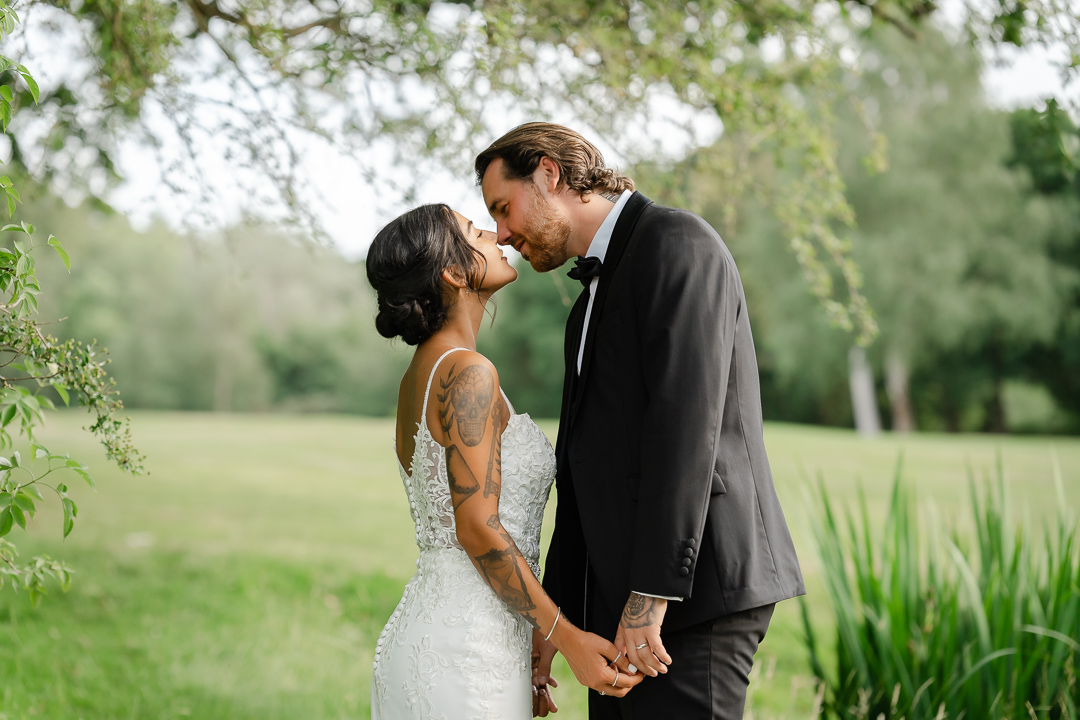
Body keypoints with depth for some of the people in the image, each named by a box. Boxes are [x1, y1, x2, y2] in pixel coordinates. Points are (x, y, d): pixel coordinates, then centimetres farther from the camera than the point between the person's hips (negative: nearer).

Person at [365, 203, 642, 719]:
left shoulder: (420, 375, 15)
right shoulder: (466, 372, -13)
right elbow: (477, 528, -19)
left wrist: (515, 658, 22)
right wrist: (568, 639, -16)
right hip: (465, 656, -9)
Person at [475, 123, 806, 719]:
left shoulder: (677, 242, -7)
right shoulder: (592, 302, 23)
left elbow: (686, 423, -18)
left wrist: (652, 593, -21)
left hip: (694, 583, -9)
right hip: (619, 602, 9)